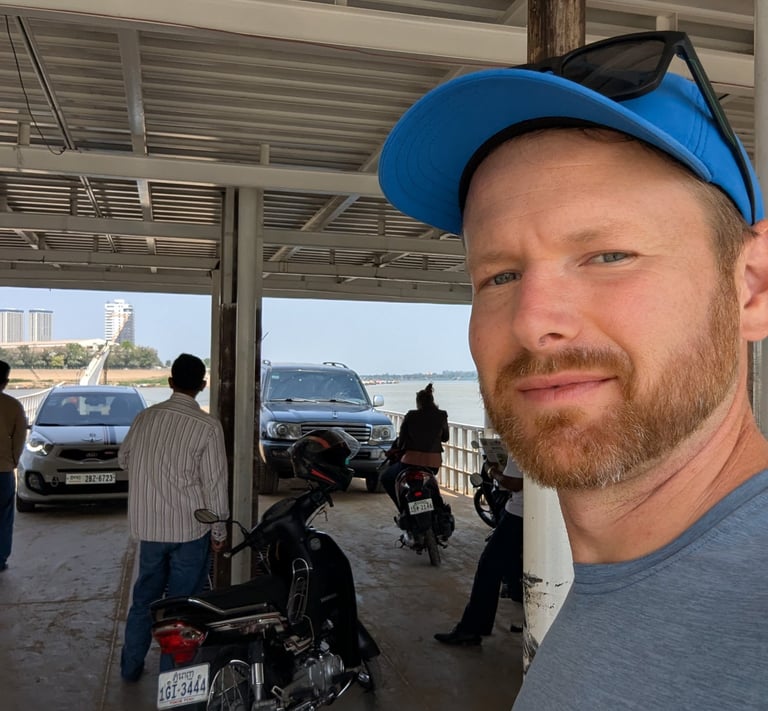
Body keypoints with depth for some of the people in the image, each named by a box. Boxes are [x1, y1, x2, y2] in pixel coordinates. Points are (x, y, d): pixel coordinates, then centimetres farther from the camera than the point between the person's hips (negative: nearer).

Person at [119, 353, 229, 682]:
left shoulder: (144, 417, -1)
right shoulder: (207, 426, -15)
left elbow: (124, 459, 14)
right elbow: (215, 484, -13)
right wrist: (219, 530, -2)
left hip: (148, 525, 4)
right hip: (190, 528, -4)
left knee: (144, 595, 21)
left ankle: (131, 666, 33)